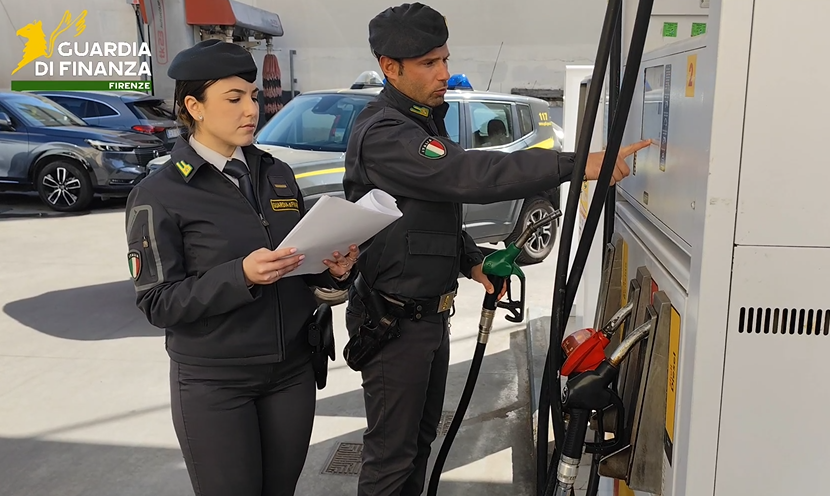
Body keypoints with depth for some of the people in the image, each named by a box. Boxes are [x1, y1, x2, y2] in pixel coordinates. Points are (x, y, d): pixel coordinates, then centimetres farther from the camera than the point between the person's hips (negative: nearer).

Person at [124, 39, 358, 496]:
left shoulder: (278, 175, 6)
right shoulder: (159, 195, -10)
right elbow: (158, 303, -13)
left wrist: (335, 270, -11)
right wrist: (240, 276, -27)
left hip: (292, 371, 5)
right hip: (213, 383, -4)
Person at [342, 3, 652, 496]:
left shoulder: (425, 119, 11)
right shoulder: (383, 133, -22)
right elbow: (470, 175, -36)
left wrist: (472, 261, 5)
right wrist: (576, 164, -40)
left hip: (431, 313, 9)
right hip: (394, 322, -9)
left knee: (422, 437, 22)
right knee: (392, 455, 5)